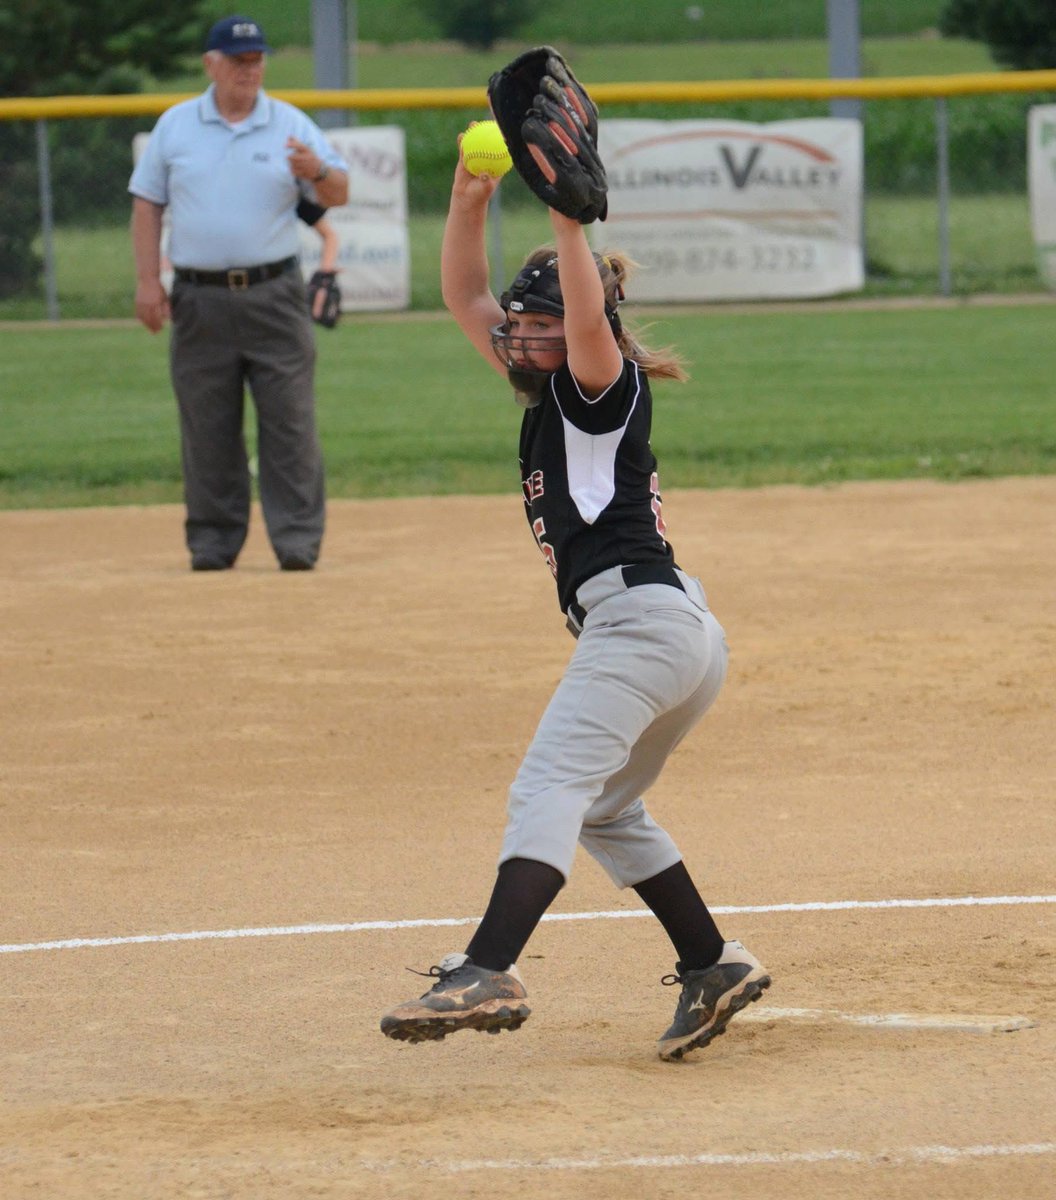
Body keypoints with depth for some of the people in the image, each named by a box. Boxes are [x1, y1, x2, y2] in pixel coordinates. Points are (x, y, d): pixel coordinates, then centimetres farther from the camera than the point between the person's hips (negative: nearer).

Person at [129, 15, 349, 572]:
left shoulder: (290, 126, 5)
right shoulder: (175, 125, 8)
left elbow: (338, 194, 3)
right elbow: (146, 202, 9)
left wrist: (317, 172, -20)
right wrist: (147, 280, 1)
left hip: (274, 296, -1)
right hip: (200, 301, 1)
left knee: (289, 421, -5)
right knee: (207, 429, 4)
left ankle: (298, 541, -4)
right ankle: (212, 542, 11)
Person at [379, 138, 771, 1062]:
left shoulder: (604, 390, -3)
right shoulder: (550, 395, 20)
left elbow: (589, 317, -26)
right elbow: (466, 297, 20)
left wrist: (569, 217, -30)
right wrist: (470, 205, 6)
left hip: (639, 617, -11)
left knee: (551, 790, -23)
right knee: (604, 810, 23)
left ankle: (488, 974, -39)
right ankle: (713, 966, 23)